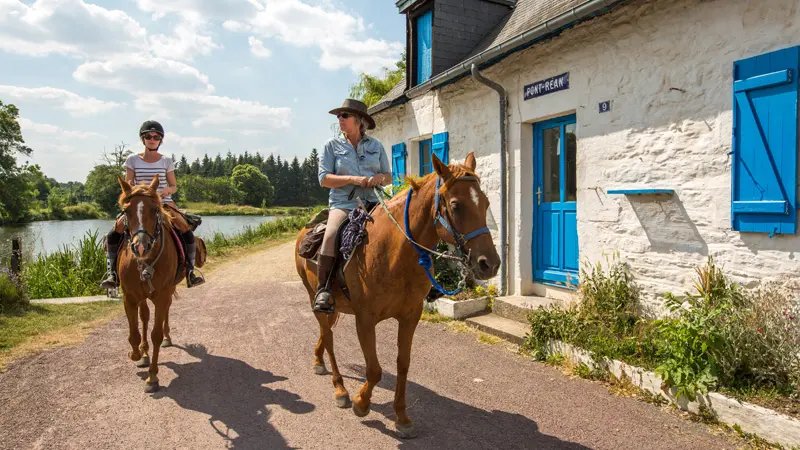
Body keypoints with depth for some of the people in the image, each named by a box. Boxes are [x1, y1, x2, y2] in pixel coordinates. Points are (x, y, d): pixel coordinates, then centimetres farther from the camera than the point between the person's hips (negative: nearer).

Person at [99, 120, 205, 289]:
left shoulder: (166, 161, 7)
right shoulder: (133, 160, 7)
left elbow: (174, 187, 8)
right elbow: (127, 187, 5)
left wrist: (167, 189, -15)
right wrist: (138, 187, -18)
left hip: (164, 203, -1)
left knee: (186, 229, -25)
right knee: (116, 229, -22)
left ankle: (190, 271, -17)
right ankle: (112, 272, -9)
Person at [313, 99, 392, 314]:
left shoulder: (376, 146, 14)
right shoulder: (332, 146, 8)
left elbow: (389, 177, 16)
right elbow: (324, 179, 0)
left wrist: (379, 178, -8)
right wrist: (352, 179, -15)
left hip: (373, 203, 3)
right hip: (343, 203, -2)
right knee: (331, 236, -31)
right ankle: (323, 290, -21)